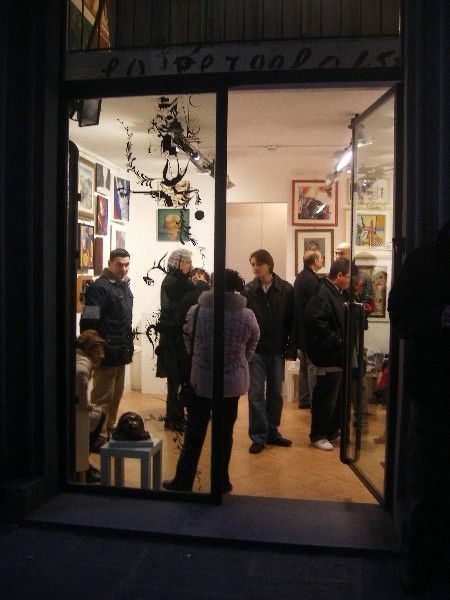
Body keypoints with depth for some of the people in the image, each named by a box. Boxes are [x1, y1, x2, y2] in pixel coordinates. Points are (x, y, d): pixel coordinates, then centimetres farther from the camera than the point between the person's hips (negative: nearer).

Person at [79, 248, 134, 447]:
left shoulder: (124, 286, 13)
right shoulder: (98, 287, -14)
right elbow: (88, 323, -20)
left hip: (121, 353, 9)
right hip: (107, 354, -9)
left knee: (116, 395, 17)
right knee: (103, 397, -1)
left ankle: (110, 429, 30)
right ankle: (99, 436, 8)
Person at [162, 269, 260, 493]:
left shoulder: (196, 311, -10)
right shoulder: (248, 316, -8)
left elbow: (188, 342, 3)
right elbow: (250, 350, 4)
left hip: (201, 382, -1)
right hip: (233, 383, 1)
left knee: (194, 434, 10)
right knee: (225, 434, 14)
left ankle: (183, 481, 19)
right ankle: (221, 481, 25)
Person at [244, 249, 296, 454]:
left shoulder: (286, 290, -3)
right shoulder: (248, 290, -2)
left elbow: (292, 321, -2)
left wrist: (291, 348, -5)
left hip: (277, 351, 1)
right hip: (256, 350, -1)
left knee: (275, 393, 12)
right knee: (256, 394, 1)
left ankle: (272, 432, 26)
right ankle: (258, 437, 10)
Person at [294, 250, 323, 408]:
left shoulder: (300, 277, 12)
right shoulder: (312, 280, -18)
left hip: (300, 330, 10)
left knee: (305, 365, 16)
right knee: (313, 366, -3)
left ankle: (303, 399, 25)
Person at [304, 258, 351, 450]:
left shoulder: (337, 293, 11)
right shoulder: (322, 296, -20)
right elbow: (321, 331, -26)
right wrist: (341, 343, -20)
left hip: (337, 357, 10)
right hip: (328, 358, -10)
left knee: (336, 396, 19)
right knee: (325, 398, 2)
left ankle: (332, 431, 34)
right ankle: (317, 436, 18)